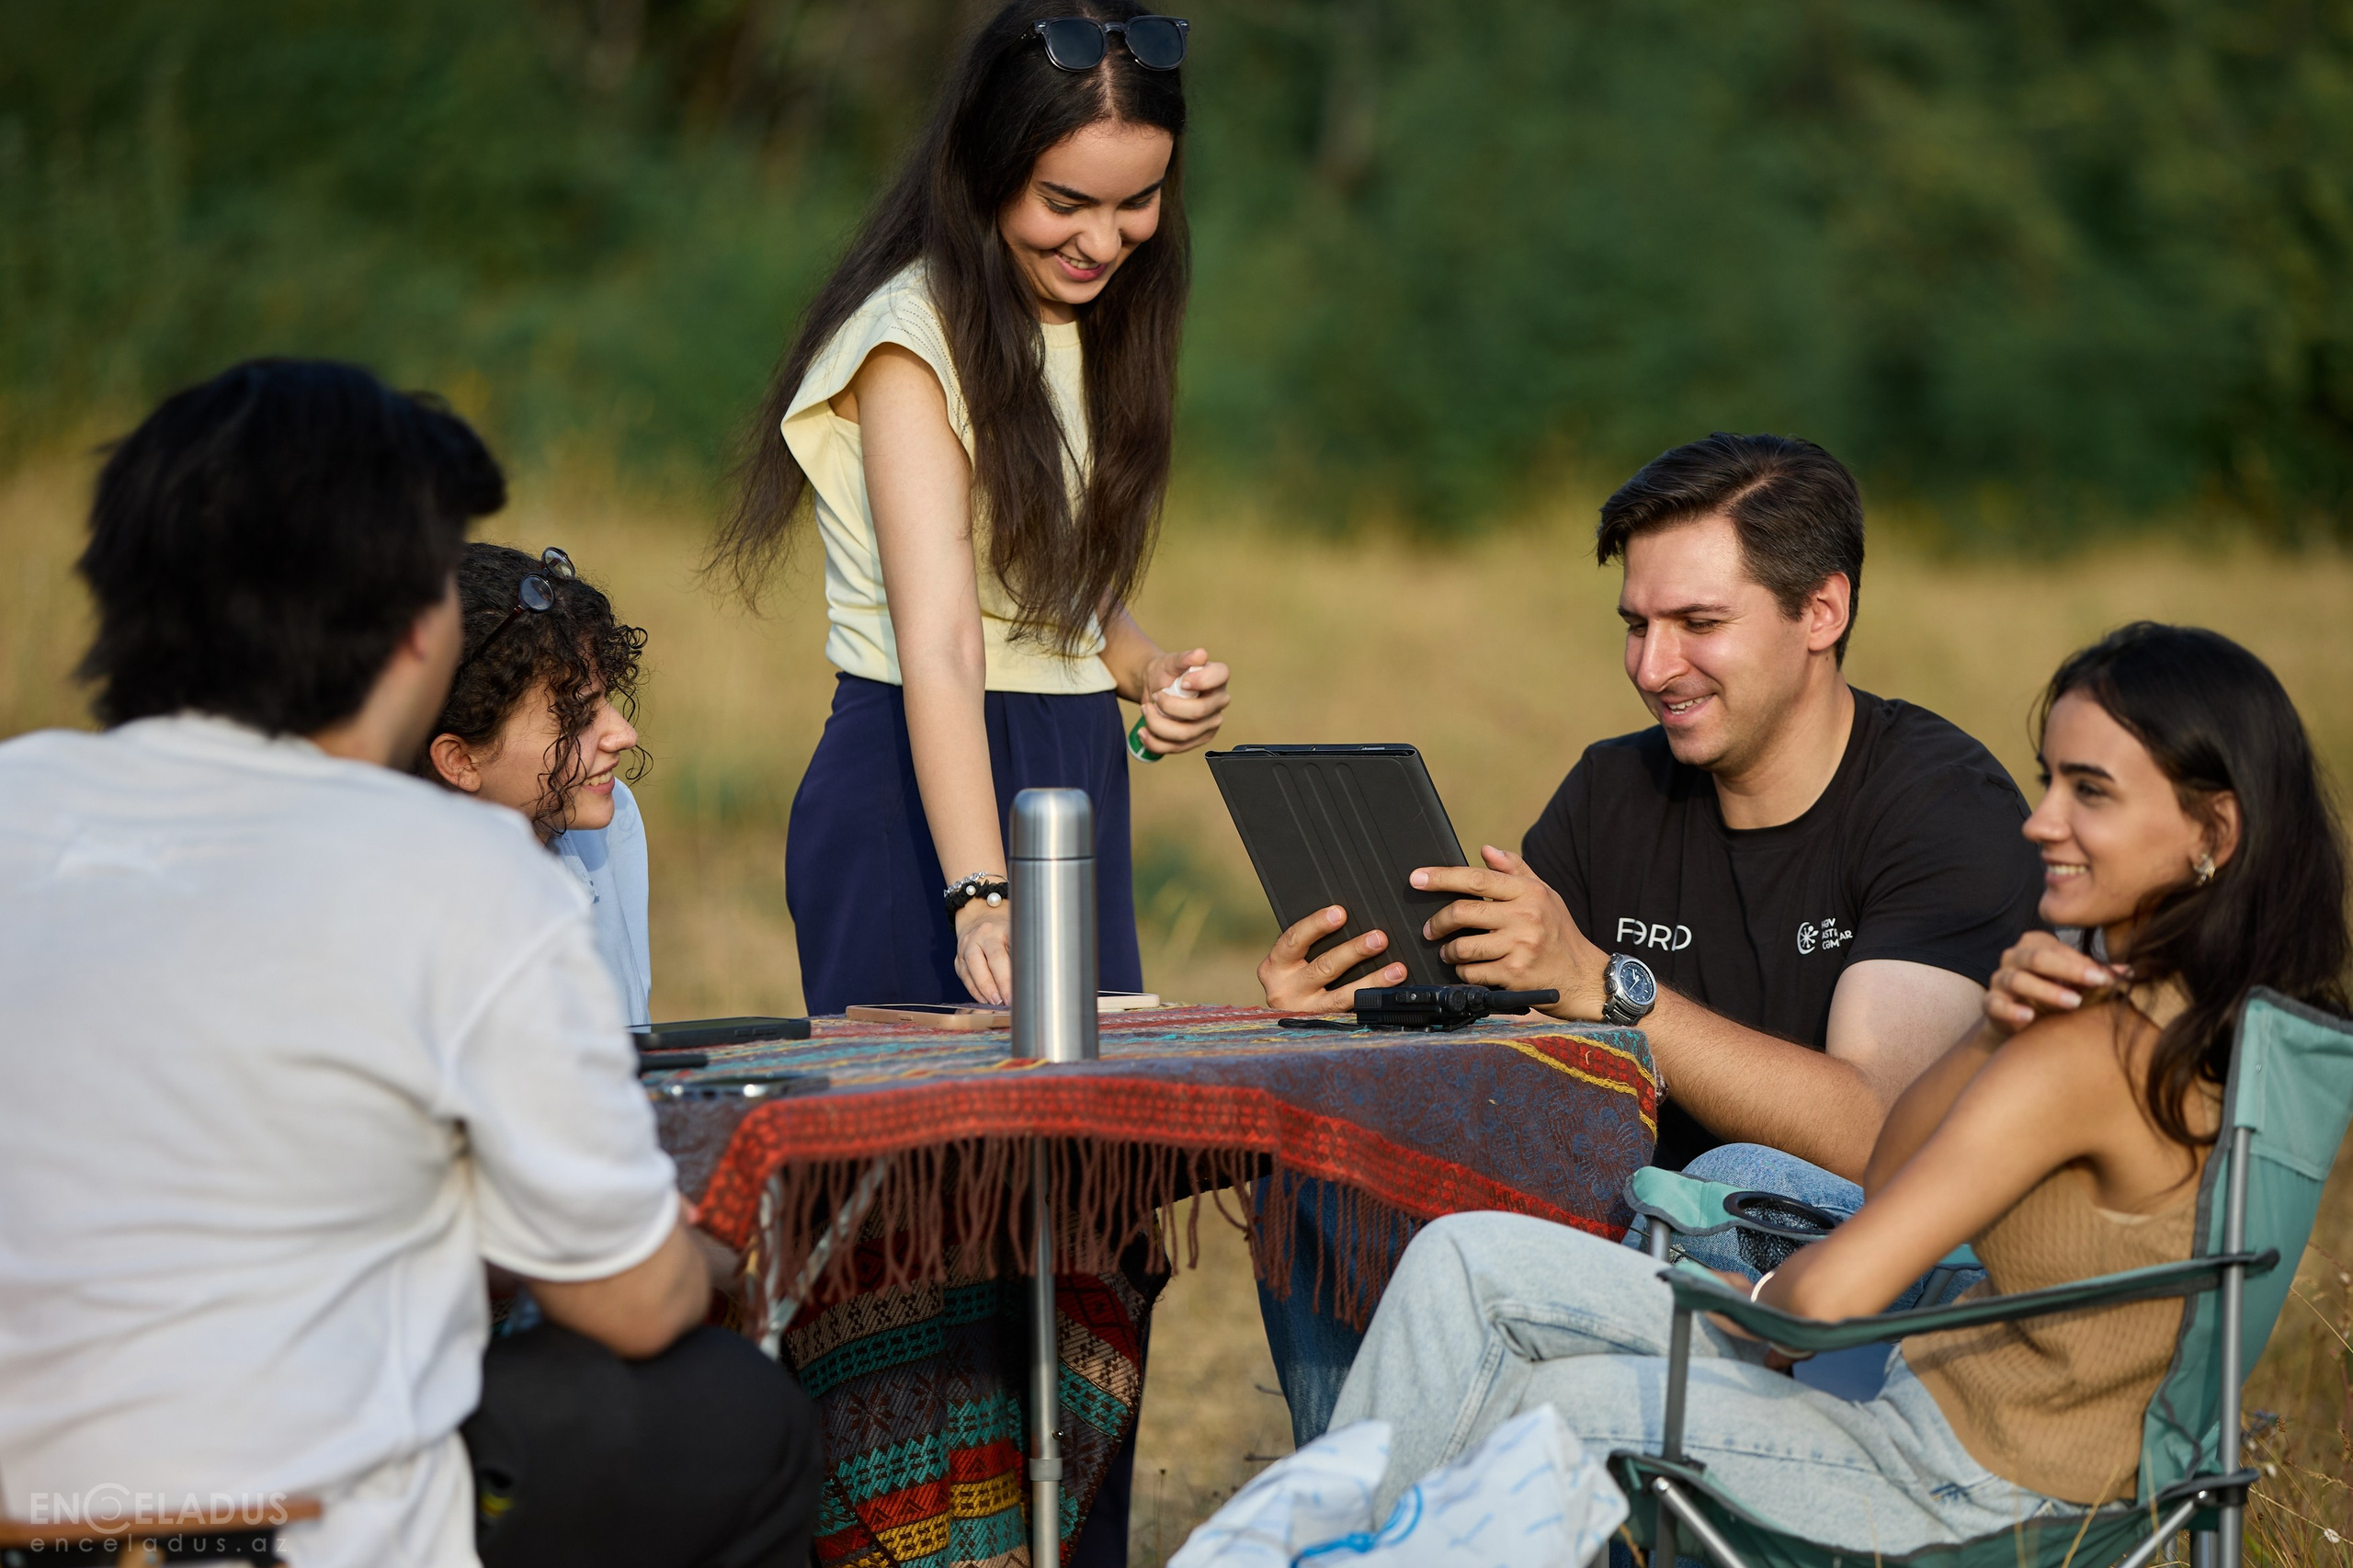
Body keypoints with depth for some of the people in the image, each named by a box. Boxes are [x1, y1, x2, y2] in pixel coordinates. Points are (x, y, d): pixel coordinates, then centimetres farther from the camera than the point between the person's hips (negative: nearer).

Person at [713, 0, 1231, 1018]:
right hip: (920, 794, -8)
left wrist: (1147, 670, 0)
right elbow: (939, 646, -27)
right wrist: (979, 896, -38)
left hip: (1075, 783, 8)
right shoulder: (915, 340, -17)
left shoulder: (1093, 324, 8)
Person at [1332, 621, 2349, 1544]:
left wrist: (1752, 1299, -3)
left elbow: (1824, 1300, -26)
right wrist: (1999, 1023, -8)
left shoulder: (2096, 1050, -26)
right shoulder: (2211, 1014, 3)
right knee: (1470, 1261, 2)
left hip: (1953, 1484, -9)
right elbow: (1889, 1174, 9)